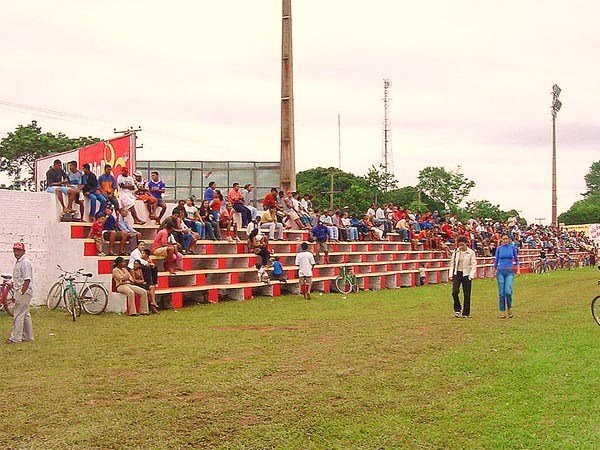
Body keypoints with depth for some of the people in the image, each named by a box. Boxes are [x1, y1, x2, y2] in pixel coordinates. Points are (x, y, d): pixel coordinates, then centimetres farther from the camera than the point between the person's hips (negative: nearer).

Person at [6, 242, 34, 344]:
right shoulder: (17, 263, 17)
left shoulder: (25, 263, -14)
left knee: (18, 315, -9)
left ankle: (15, 338, -8)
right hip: (19, 292, 10)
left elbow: (27, 280, -20)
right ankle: (28, 337, 18)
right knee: (25, 315, 12)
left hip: (24, 292, -10)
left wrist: (21, 294, -22)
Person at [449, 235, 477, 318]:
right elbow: (452, 263, 11)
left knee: (466, 294, 2)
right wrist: (450, 274, 5)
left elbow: (474, 265, -4)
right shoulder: (456, 251, 5)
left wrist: (471, 275, -14)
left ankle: (465, 313, 13)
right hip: (457, 274, 2)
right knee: (455, 292, -13)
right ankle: (457, 309, 7)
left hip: (466, 274, -2)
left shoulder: (471, 252, -3)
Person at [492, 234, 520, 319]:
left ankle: (509, 308, 8)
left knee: (508, 291, -15)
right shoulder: (499, 248, 5)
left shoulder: (512, 247, 3)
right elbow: (496, 261, 10)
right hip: (500, 271, 1)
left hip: (510, 272, -1)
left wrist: (518, 269, -3)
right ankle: (502, 312, 7)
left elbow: (516, 259, 9)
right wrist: (493, 273, 8)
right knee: (501, 292, 0)